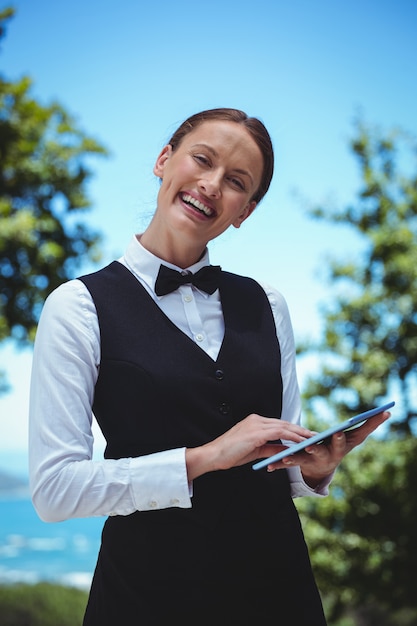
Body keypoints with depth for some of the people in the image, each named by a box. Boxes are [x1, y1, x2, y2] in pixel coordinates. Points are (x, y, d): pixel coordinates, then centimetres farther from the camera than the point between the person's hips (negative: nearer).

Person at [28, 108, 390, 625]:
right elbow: (54, 486, -14)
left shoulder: (265, 305, 5)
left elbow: (285, 466, 11)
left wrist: (317, 464, -11)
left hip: (275, 577, 4)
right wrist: (204, 457, -20)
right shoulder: (79, 307, -8)